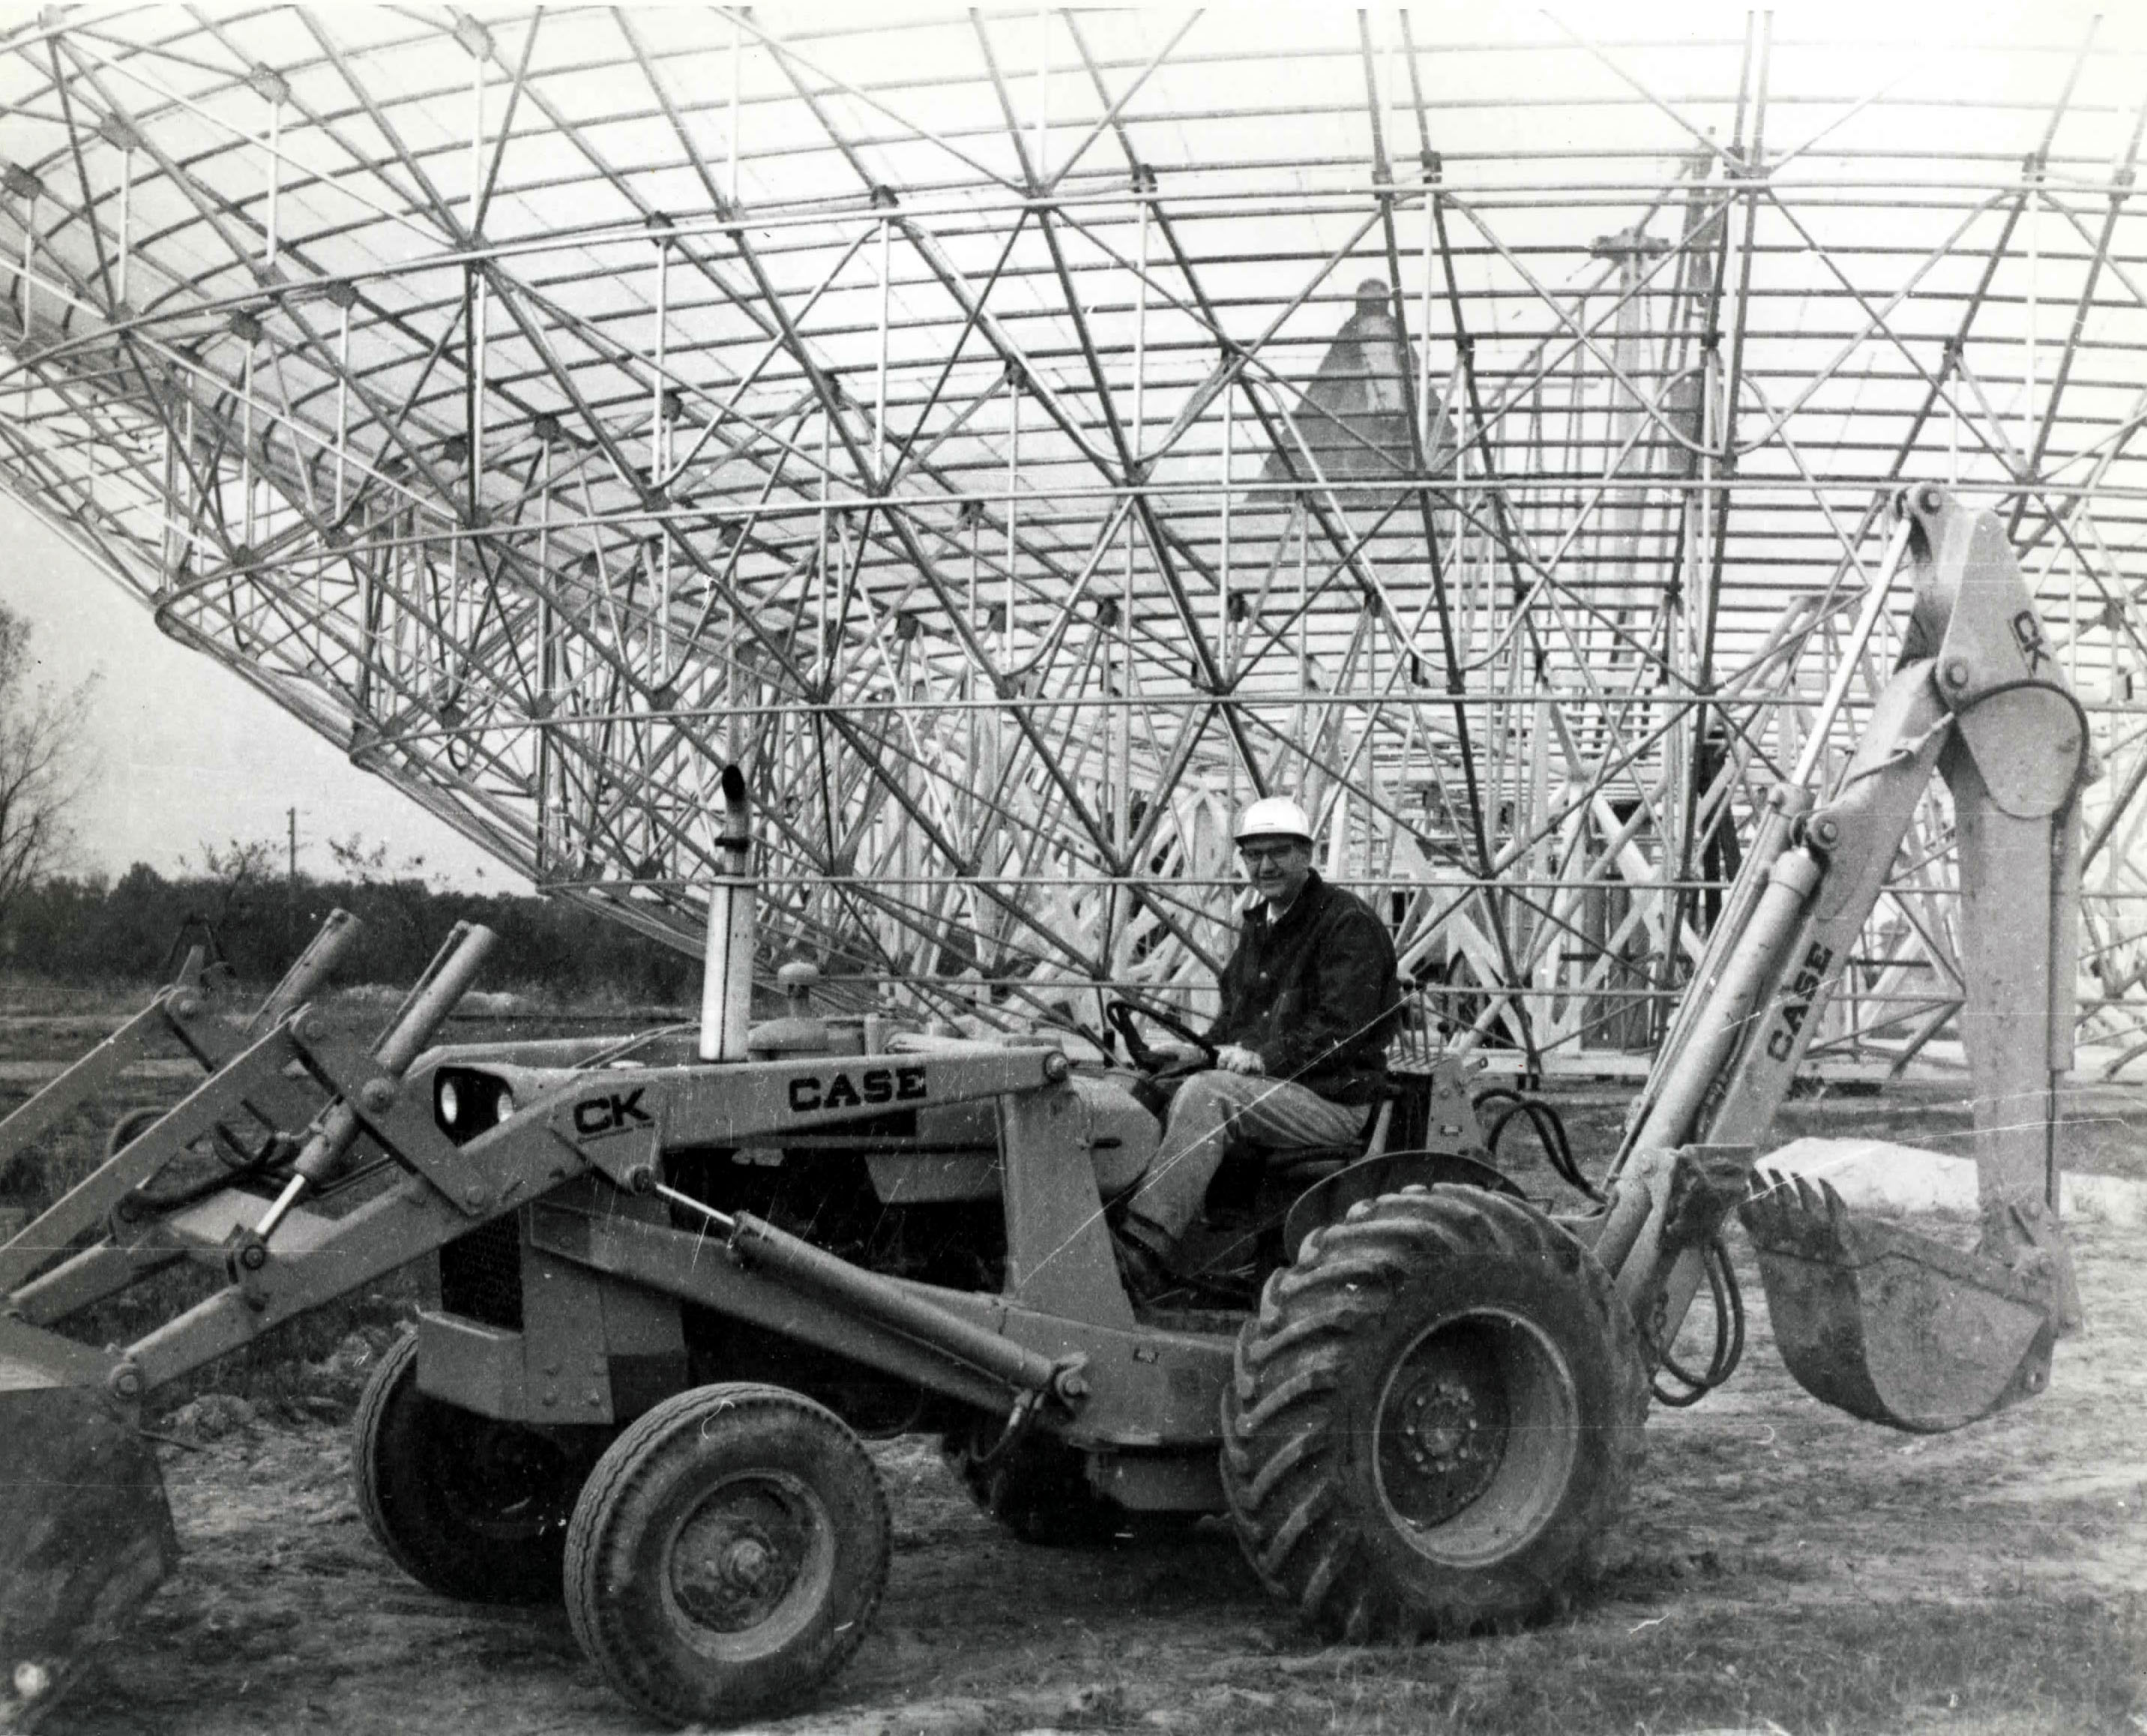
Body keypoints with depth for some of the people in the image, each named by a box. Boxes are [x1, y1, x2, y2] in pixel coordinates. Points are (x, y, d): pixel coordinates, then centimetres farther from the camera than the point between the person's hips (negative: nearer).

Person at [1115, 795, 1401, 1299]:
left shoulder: (1349, 922, -6)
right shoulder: (1258, 926, 22)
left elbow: (1342, 1031, -14)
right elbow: (1235, 1013, 27)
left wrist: (1264, 1057, -20)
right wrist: (1214, 1049, 5)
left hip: (1334, 1100, -8)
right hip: (1261, 1089, 8)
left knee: (1205, 1095, -33)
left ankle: (1141, 1251, -41)